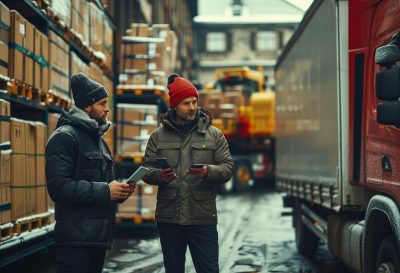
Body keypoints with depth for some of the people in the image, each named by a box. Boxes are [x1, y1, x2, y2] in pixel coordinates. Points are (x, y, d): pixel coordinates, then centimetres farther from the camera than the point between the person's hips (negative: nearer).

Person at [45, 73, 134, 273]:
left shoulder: (98, 139, 21)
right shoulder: (65, 136, -9)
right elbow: (58, 186, -20)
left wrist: (120, 190, 6)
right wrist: (104, 192, -19)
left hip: (99, 235, 9)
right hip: (76, 239, -9)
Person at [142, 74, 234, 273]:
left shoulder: (214, 134, 6)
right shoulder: (158, 136, 7)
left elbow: (227, 168, 2)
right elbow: (146, 170, 6)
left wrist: (208, 172, -19)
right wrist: (160, 176, -17)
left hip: (203, 218, -1)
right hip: (168, 217, 1)